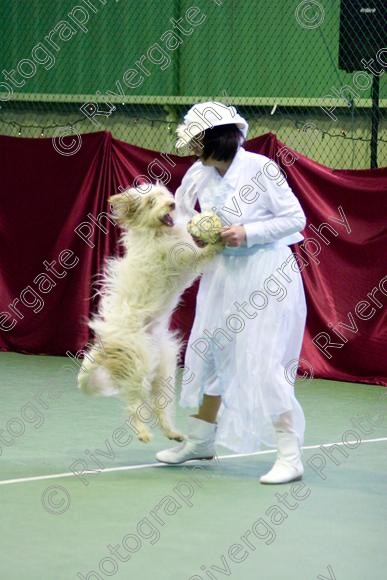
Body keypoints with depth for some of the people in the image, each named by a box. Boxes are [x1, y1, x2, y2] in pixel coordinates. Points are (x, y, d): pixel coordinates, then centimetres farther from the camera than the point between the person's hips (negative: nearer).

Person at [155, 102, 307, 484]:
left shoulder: (261, 168, -15)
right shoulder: (201, 174, 4)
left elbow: (295, 218, -12)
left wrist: (248, 234, -20)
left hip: (265, 276, -8)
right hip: (225, 273, 8)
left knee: (263, 363, -12)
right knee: (209, 352, 15)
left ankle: (289, 456, -7)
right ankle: (201, 440, 32)